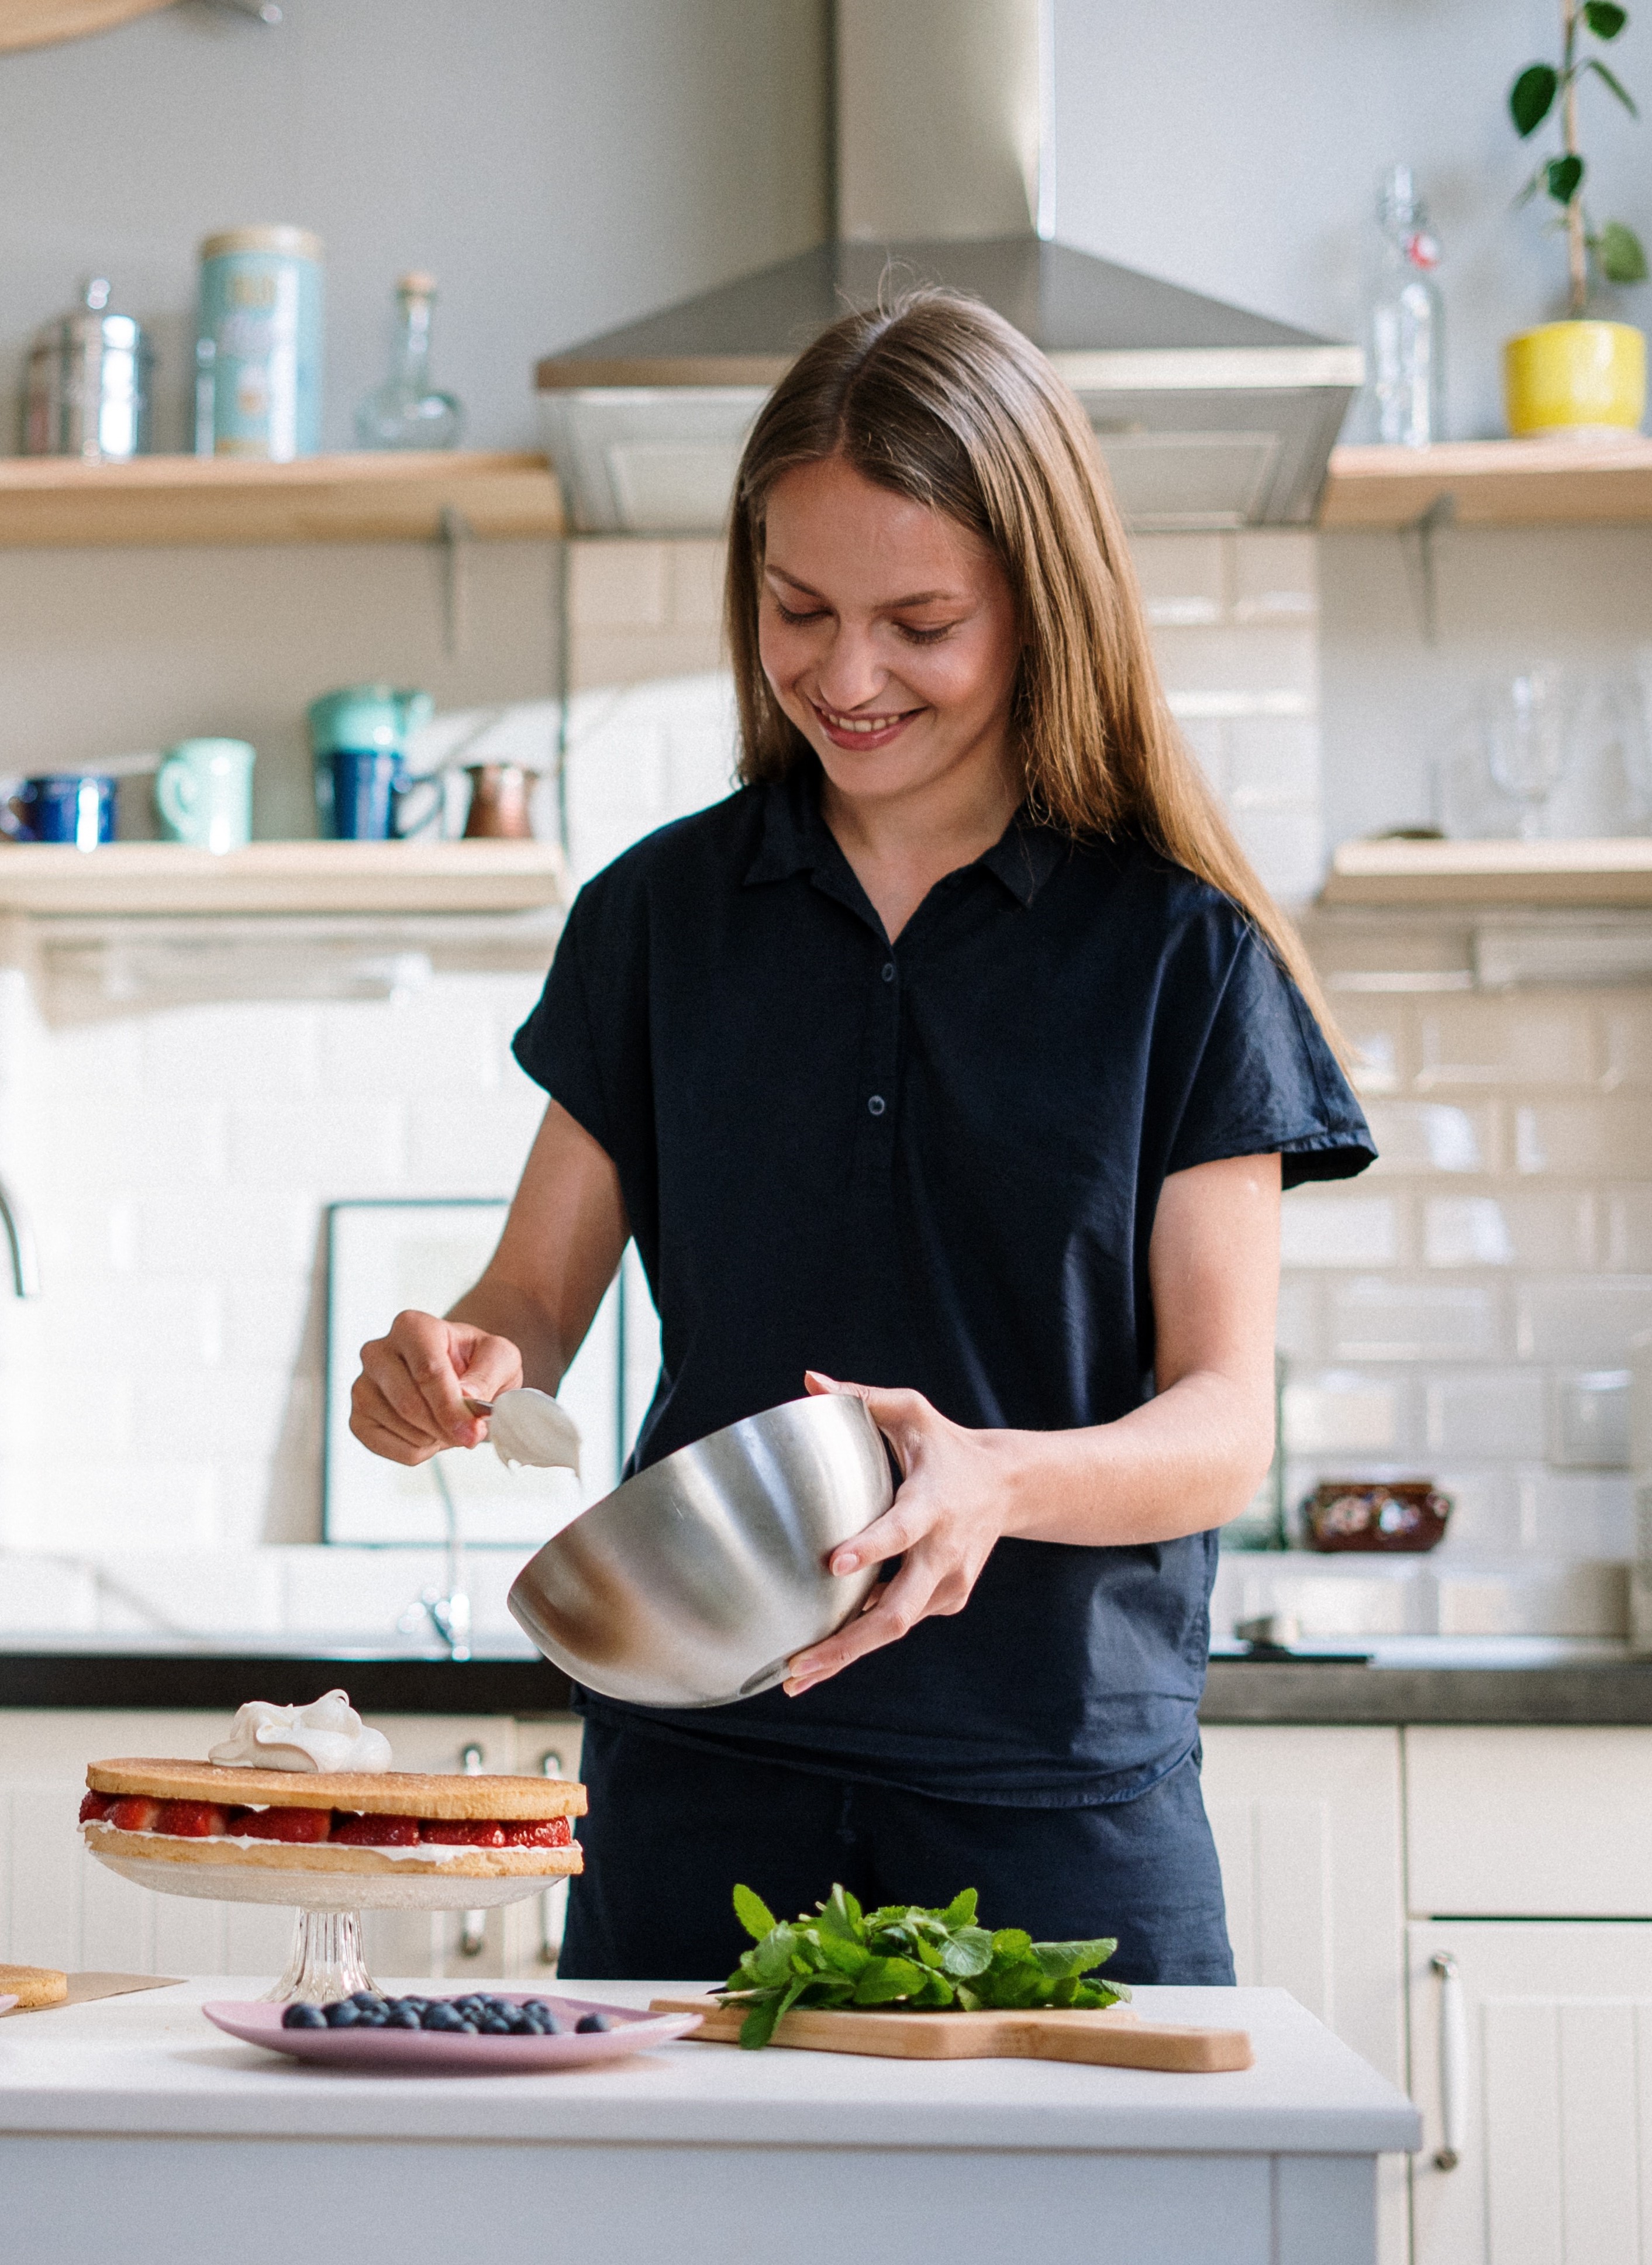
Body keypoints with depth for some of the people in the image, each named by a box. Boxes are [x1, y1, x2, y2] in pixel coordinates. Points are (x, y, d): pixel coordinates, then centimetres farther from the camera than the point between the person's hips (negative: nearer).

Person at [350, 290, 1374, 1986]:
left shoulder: (1184, 951, -1)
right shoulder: (664, 914, 7)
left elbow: (1223, 1420, -5)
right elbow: (537, 1300, 9)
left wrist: (1001, 1481, -26)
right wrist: (461, 1365, -15)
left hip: (1060, 1789, -2)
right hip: (698, 1778, 2)